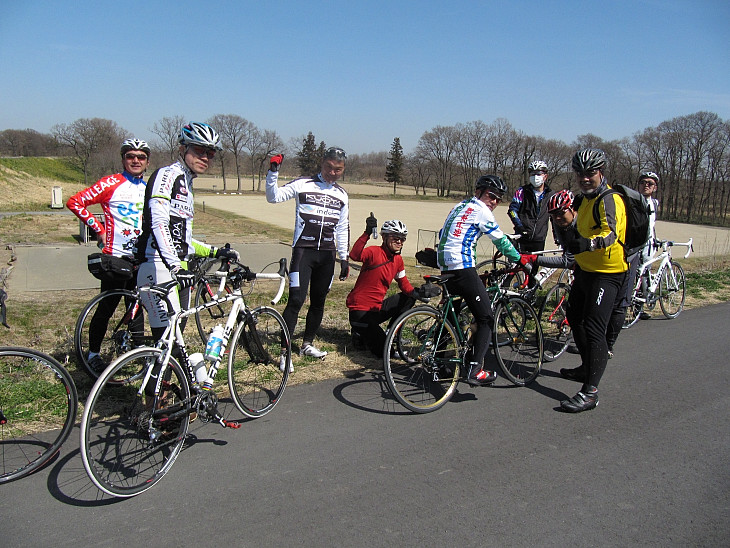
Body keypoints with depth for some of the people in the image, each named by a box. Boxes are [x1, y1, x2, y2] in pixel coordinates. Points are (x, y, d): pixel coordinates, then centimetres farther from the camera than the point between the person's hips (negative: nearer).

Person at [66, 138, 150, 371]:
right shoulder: (111, 183, -5)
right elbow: (75, 202, -7)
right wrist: (99, 229, -7)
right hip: (115, 256, -5)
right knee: (107, 307, 2)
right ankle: (93, 354, 18)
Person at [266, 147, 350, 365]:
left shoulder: (342, 195, 13)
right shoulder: (303, 184, 0)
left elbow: (343, 228, 17)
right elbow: (273, 196, -7)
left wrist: (344, 258, 14)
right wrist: (273, 172, -20)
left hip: (327, 254, 5)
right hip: (303, 250, -5)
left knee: (319, 300, 11)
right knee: (296, 299, -12)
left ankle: (307, 344, 27)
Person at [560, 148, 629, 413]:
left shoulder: (609, 199, -20)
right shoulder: (588, 198, 12)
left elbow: (610, 234, -38)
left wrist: (586, 244, -57)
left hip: (607, 274, -10)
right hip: (586, 269, 10)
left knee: (594, 330, -15)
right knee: (574, 317, 22)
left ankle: (590, 392, -13)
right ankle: (587, 368, 40)